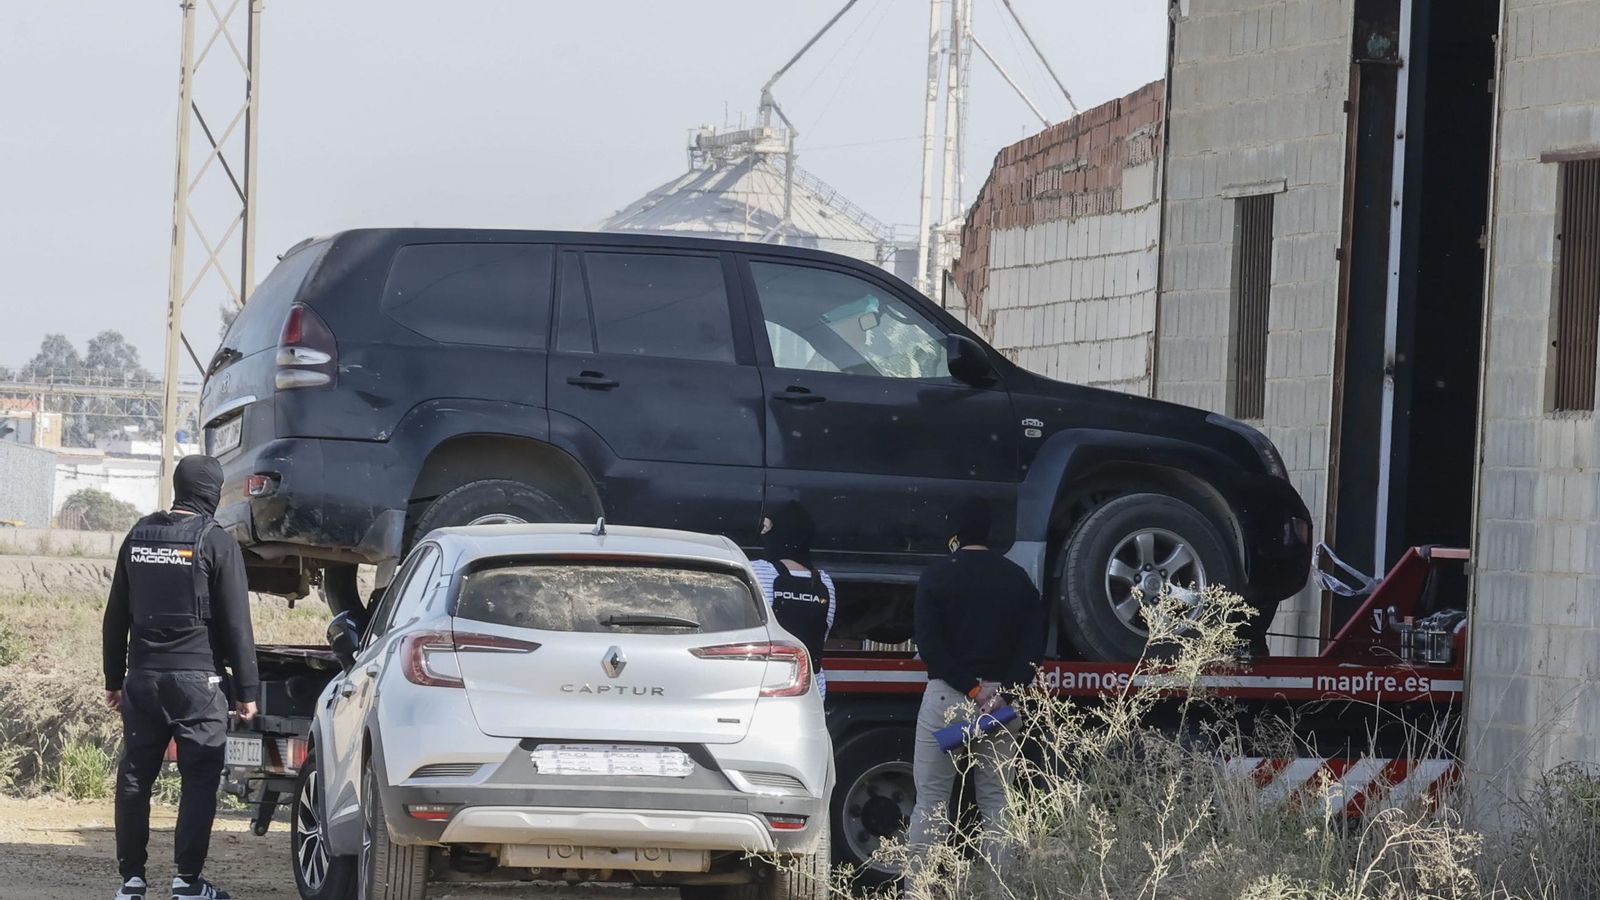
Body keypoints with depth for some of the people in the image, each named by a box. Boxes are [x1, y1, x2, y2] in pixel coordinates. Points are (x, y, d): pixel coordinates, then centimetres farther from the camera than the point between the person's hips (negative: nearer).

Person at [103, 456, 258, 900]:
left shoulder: (139, 535, 10)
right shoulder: (216, 543, -7)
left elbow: (116, 617, 15)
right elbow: (236, 623, -8)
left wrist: (114, 679, 22)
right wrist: (246, 690, -4)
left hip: (142, 678, 5)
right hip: (196, 679, -5)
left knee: (134, 779, 8)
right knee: (200, 779, -1)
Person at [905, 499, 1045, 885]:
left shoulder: (936, 577, -2)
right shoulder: (1017, 579, 7)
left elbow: (929, 643, -12)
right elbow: (1033, 646, -1)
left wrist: (972, 688, -13)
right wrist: (1003, 691, -10)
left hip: (946, 694, -3)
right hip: (1001, 696, 3)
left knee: (931, 800, 0)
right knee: (996, 802, 8)